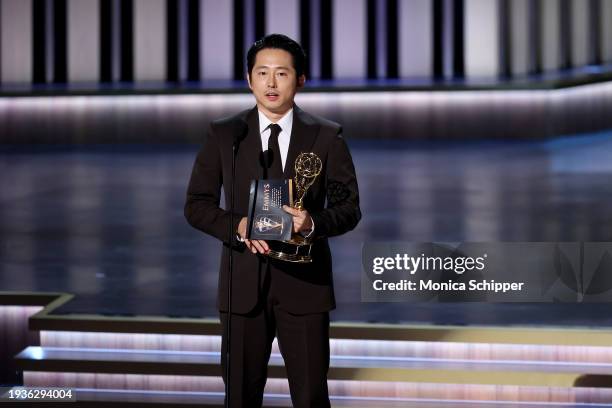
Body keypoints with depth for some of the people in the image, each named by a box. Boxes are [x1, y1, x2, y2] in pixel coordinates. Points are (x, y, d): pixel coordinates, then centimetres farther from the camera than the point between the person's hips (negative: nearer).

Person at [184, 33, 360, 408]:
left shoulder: (327, 136, 2)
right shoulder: (223, 135, 4)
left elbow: (349, 208, 1)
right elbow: (197, 205, 4)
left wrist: (313, 223, -20)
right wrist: (237, 226, -16)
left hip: (304, 283, -1)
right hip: (244, 282, 1)